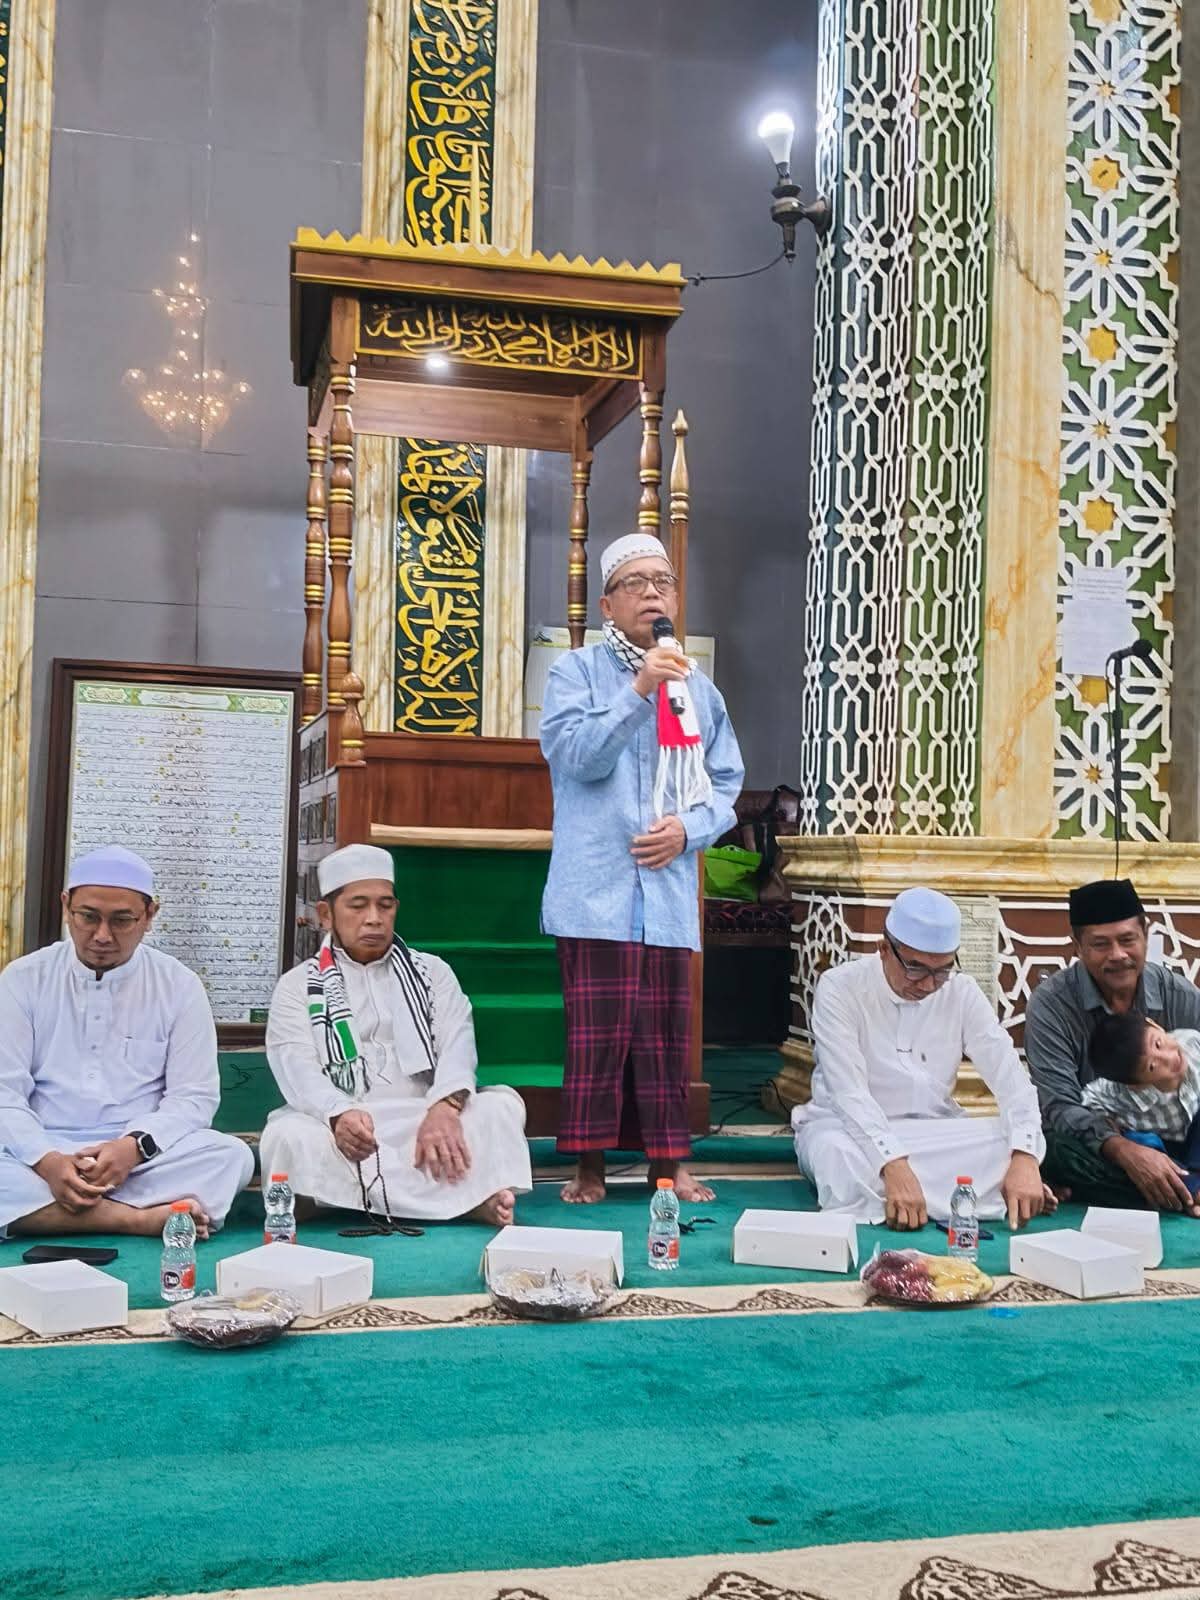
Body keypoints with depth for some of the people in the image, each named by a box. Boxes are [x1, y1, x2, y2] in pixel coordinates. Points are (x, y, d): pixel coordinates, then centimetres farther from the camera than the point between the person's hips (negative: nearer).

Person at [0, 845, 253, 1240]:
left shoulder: (179, 985, 4)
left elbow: (193, 1095, 1)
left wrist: (134, 1147, -19)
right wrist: (47, 1161, -21)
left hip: (144, 1159, 1)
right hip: (43, 1155, 0)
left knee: (231, 1156, -28)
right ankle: (140, 1218, -28)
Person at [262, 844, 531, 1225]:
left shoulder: (432, 972, 16)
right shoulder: (297, 987, 11)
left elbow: (457, 1046, -1)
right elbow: (298, 1071, -6)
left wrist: (444, 1108, -24)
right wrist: (339, 1115, -30)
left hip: (424, 1125, 1)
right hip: (341, 1135, -1)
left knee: (503, 1104, -22)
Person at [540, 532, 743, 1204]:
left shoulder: (700, 689, 15)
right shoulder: (576, 671, 3)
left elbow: (727, 785, 14)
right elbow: (578, 756, -12)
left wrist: (688, 828, -5)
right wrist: (638, 690, -19)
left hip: (670, 890, 4)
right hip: (597, 888, -4)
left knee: (668, 1033, 9)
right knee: (598, 1033, -3)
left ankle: (670, 1161, 19)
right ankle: (590, 1167, 9)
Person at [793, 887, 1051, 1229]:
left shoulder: (962, 992, -4)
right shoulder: (839, 988, -15)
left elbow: (1011, 1078, -11)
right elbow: (849, 1092, -25)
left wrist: (1023, 1159, -30)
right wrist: (895, 1166, -40)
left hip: (933, 1133, 4)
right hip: (849, 1129, -4)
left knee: (1027, 1141, -21)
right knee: (837, 1153, -39)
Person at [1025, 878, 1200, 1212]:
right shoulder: (1051, 1004, -10)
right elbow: (1060, 1108, -17)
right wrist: (1124, 1150, -34)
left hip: (1163, 1144, 1)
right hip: (1092, 1145, -1)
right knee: (1058, 1148, -35)